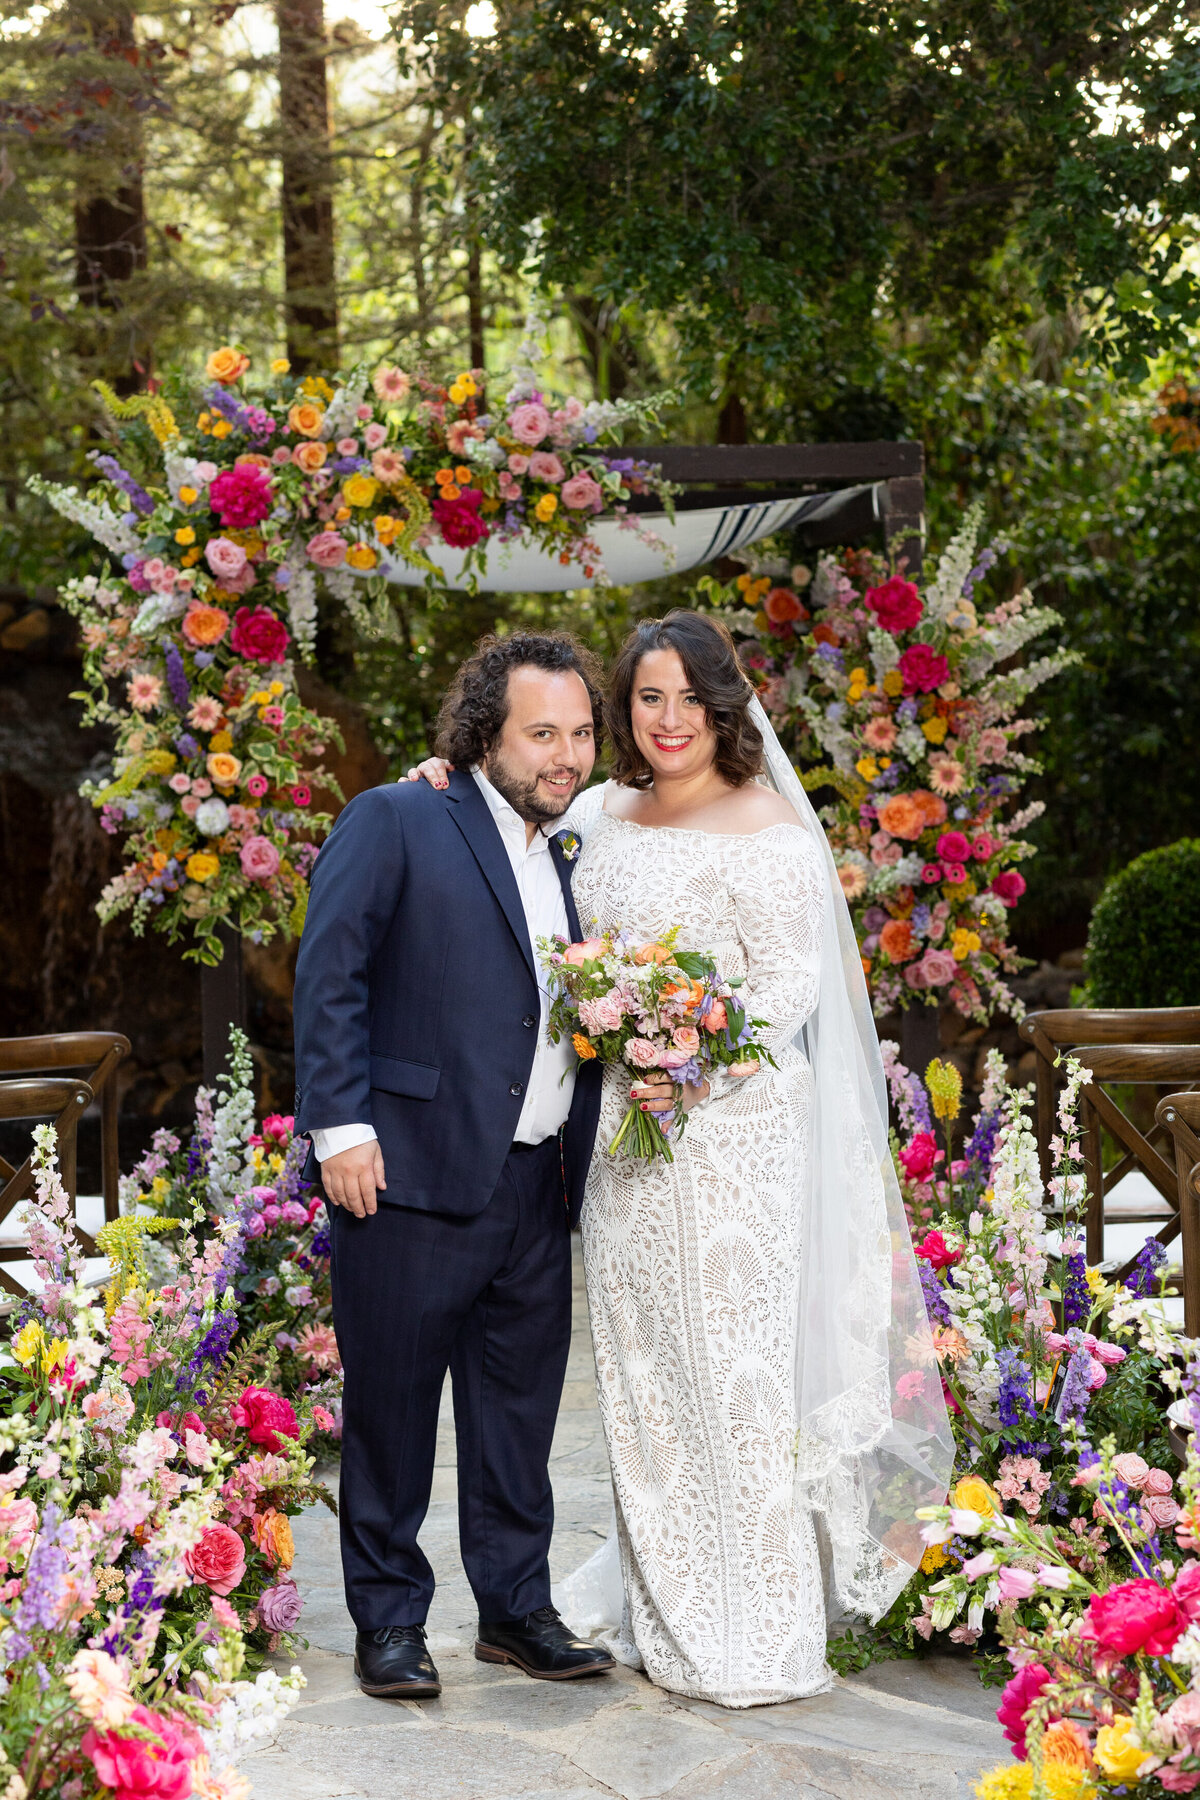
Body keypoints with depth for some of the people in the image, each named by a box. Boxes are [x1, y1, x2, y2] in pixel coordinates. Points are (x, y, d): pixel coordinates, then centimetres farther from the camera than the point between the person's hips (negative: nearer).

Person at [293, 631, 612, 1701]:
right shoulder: (397, 823, -2)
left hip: (537, 1194, 6)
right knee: (391, 1410, 4)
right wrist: (340, 1127, -14)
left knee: (520, 1413, 12)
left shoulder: (575, 865, 17)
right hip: (411, 1176, -6)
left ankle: (518, 1609, 25)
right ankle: (390, 1622, 17)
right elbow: (330, 975, -8)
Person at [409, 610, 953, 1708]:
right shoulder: (601, 813, 12)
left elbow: (793, 980, -12)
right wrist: (454, 783, 12)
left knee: (735, 1366, -4)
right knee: (641, 1369, 11)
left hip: (732, 1131, -7)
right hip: (623, 1130, 7)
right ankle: (665, 1622, 23)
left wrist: (697, 1069, -24)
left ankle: (760, 1645, 6)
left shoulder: (765, 827, -8)